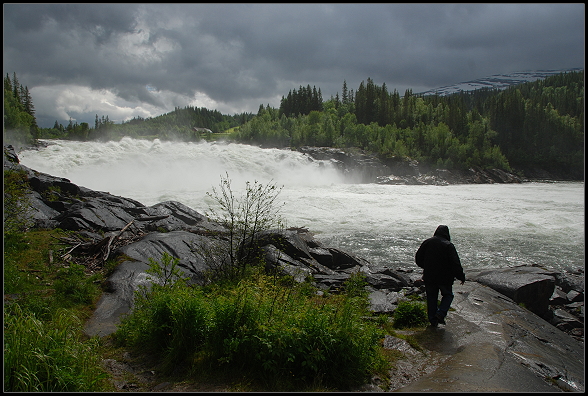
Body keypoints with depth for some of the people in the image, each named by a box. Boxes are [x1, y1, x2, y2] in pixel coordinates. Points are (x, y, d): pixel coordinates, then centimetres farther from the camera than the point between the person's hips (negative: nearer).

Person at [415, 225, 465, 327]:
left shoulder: (427, 242, 0)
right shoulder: (448, 245, -12)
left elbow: (418, 258, 8)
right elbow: (456, 264, -15)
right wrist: (461, 277, -5)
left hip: (429, 277, 3)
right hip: (444, 277, -3)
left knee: (431, 298, 13)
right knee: (448, 295, 16)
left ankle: (432, 320, 14)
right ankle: (440, 314, -2)